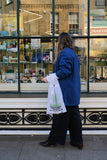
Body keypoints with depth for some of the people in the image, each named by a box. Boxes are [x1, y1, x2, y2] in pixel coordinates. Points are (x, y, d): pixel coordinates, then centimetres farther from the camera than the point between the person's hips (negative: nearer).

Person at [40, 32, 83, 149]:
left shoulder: (64, 53, -14)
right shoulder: (73, 53, 15)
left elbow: (64, 71, -22)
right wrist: (53, 77, 18)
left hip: (65, 93, -9)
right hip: (74, 93, 9)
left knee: (59, 117, 0)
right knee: (74, 116, 12)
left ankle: (53, 140, 12)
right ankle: (77, 141, 18)